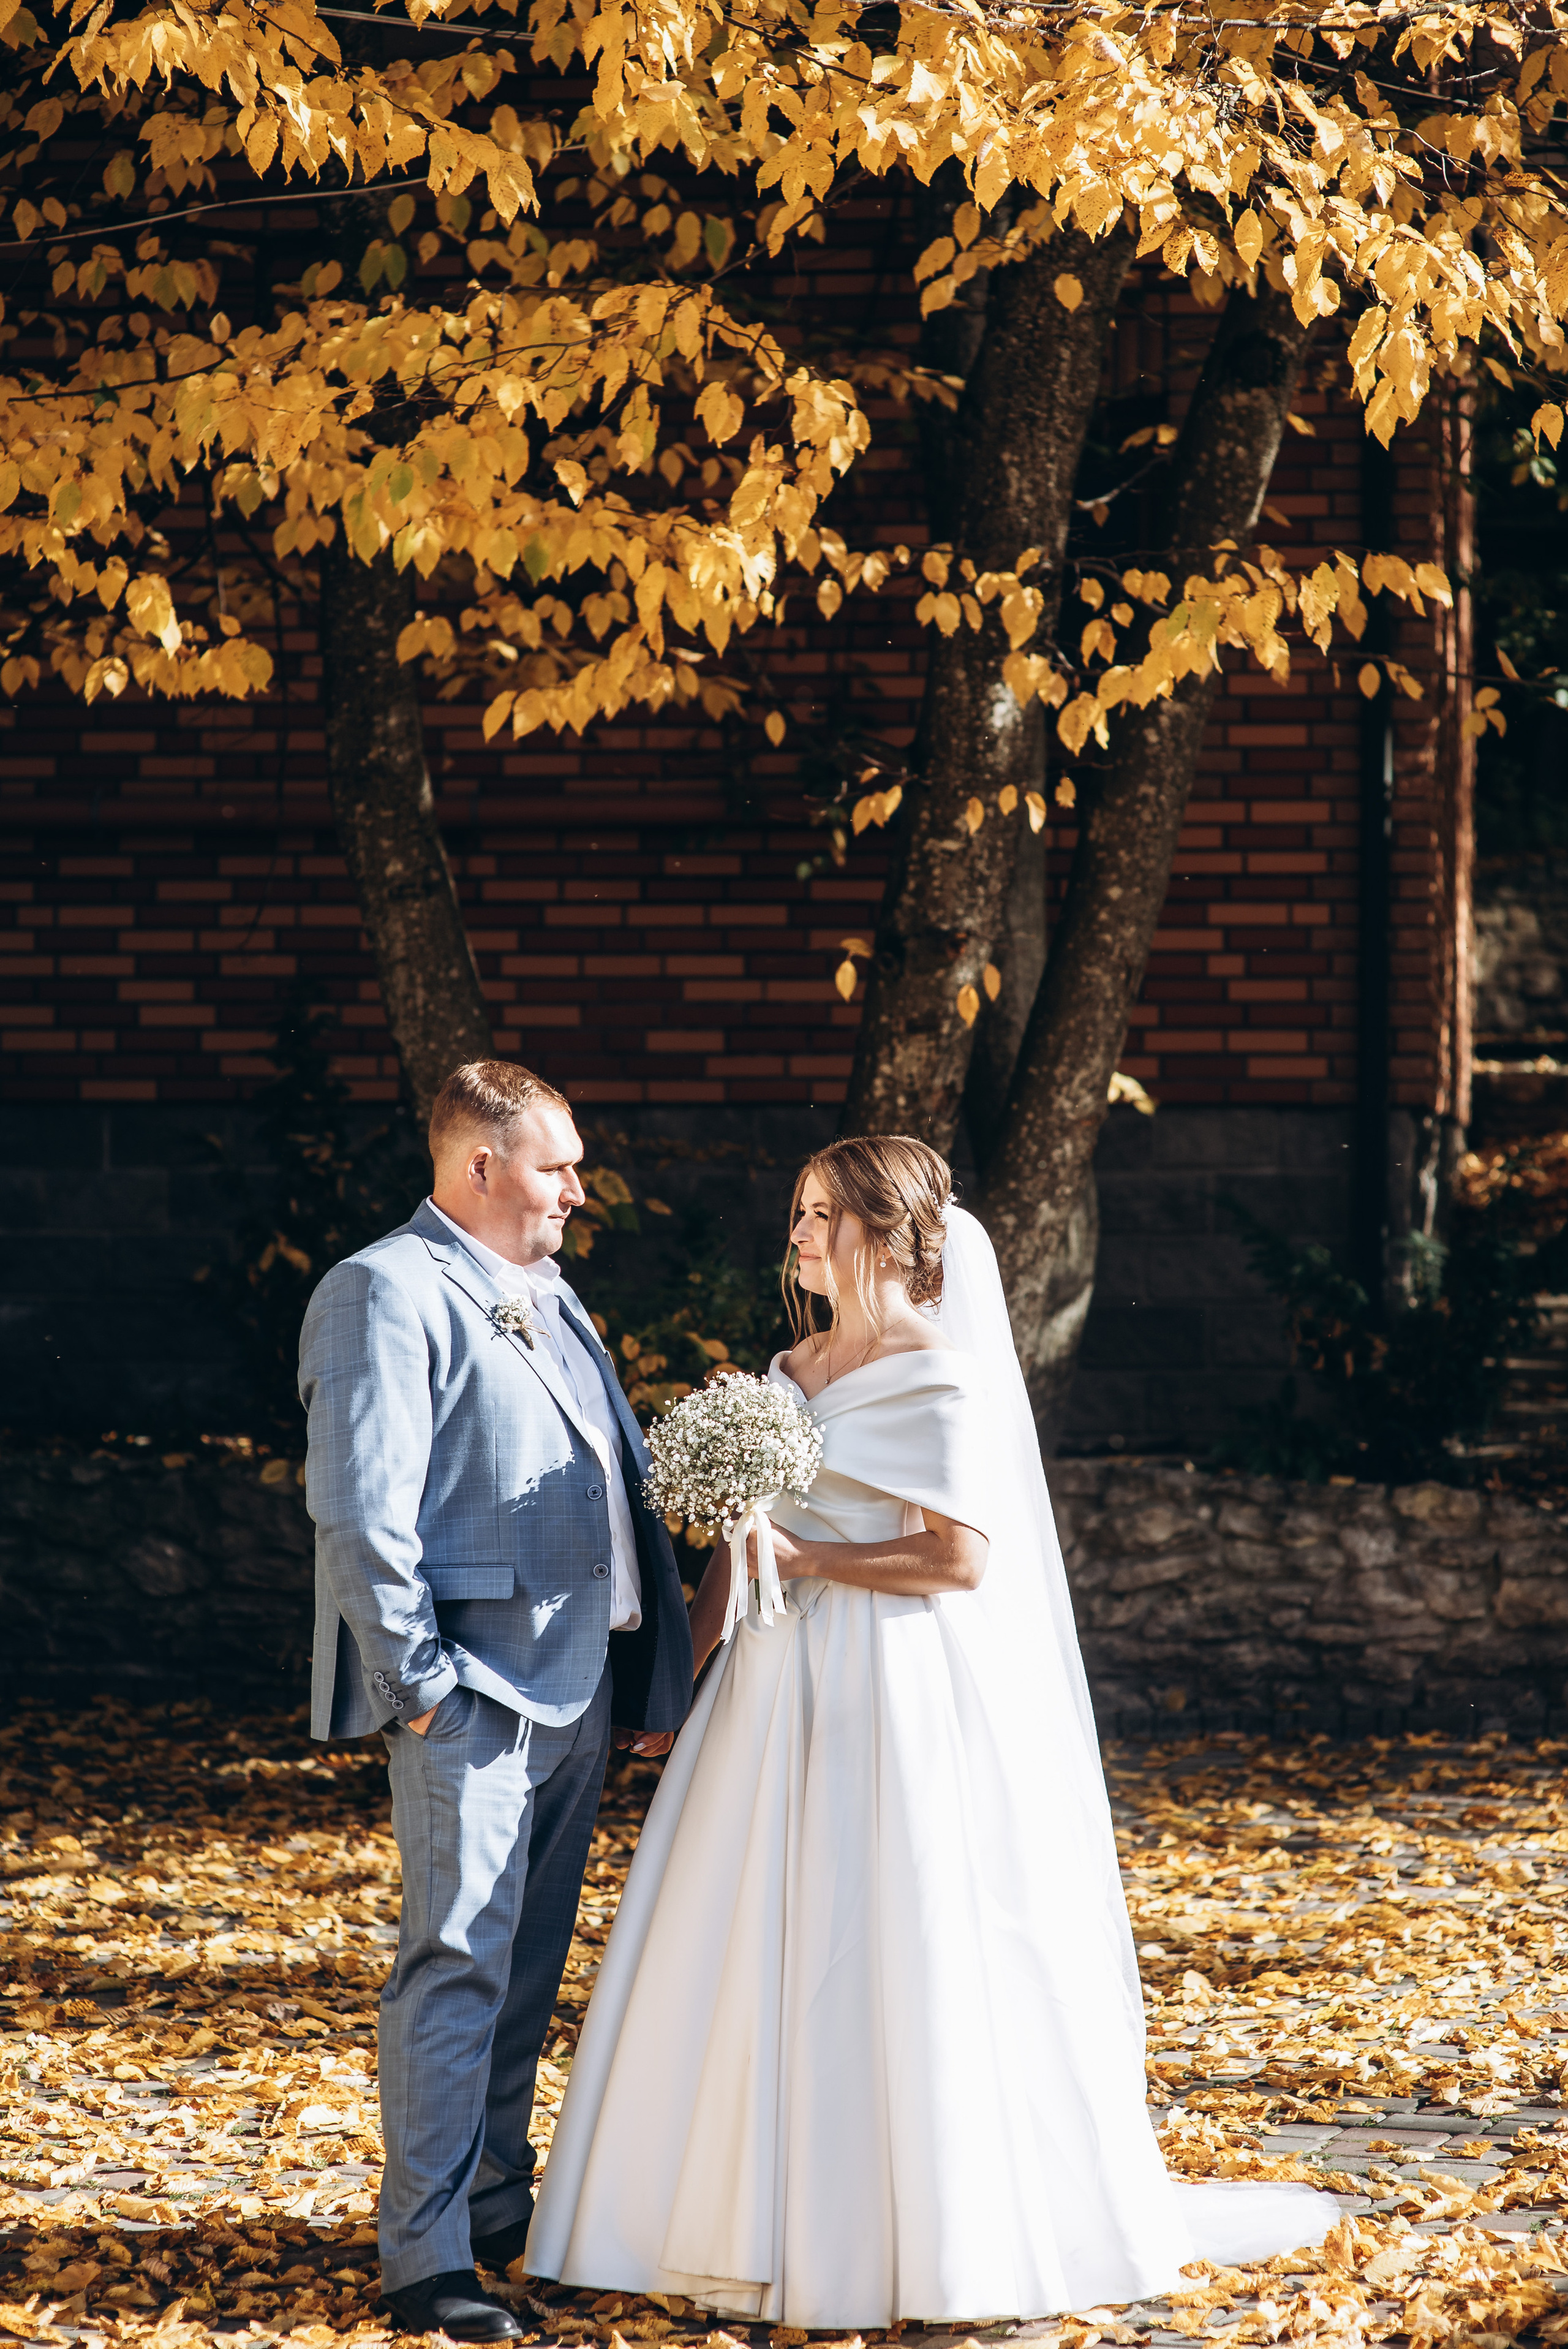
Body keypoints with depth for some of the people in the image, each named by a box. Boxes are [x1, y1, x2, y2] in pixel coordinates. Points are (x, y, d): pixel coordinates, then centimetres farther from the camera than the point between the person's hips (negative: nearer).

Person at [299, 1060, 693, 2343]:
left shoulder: (547, 1296, 19)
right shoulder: (389, 1296, -9)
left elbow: (623, 1483, 22)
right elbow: (362, 1512, -16)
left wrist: (658, 1667, 16)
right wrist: (416, 1681, -19)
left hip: (579, 1684, 9)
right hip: (474, 1688, -9)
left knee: (531, 1963, 15)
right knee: (458, 1964, -9)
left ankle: (497, 2202, 26)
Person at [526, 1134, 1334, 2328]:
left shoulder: (940, 1376, -9)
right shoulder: (793, 1368, 14)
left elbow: (959, 1559, -16)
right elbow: (744, 1541, 16)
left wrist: (810, 1562, -15)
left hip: (896, 1693, -8)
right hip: (784, 1691, 8)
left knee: (892, 1956, -5)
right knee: (755, 1954, 7)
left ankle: (948, 2237, 5)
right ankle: (782, 2215, 15)